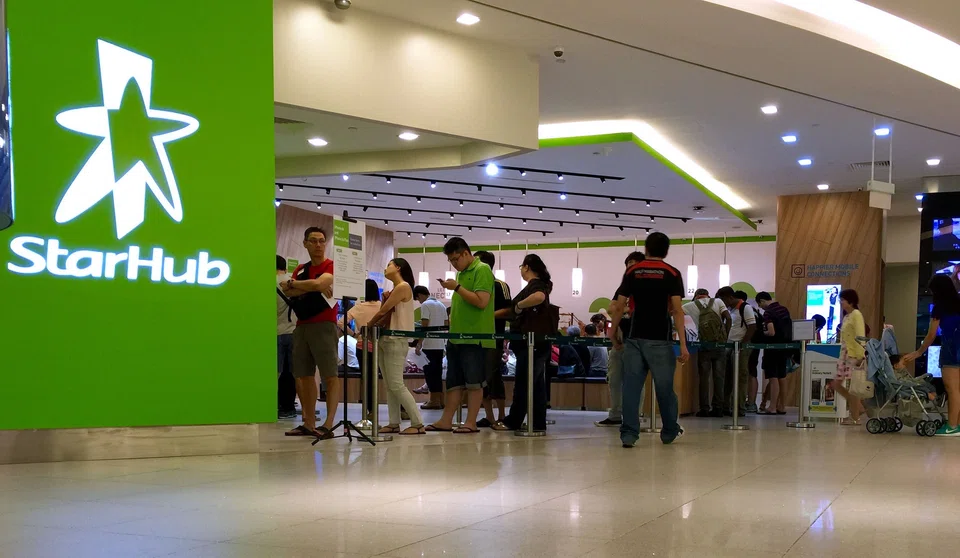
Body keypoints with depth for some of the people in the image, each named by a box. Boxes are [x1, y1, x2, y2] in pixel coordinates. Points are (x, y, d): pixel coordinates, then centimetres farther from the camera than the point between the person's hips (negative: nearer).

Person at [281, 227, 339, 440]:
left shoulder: (331, 266, 0)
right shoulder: (301, 269, 18)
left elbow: (318, 283, -18)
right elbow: (288, 292, 3)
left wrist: (292, 283, -1)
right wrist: (314, 287, -11)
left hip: (323, 325, -7)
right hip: (302, 326, 7)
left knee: (330, 375, -10)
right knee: (305, 376, 7)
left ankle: (328, 425, -15)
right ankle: (309, 424, 11)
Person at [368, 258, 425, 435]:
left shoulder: (403, 287, -11)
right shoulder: (394, 289, 18)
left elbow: (382, 311, -12)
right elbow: (383, 315, 12)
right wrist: (384, 301, -3)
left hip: (396, 341, -10)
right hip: (386, 340, 10)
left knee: (397, 385, -12)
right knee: (389, 386, 7)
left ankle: (418, 424, -12)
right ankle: (394, 423, 9)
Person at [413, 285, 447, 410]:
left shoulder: (425, 305, -9)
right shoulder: (441, 305, 16)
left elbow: (424, 326, -15)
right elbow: (446, 325, 17)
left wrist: (419, 343, -13)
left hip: (429, 344, -8)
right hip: (440, 344, 8)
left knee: (430, 372, -3)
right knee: (437, 372, 11)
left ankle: (434, 400, -2)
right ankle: (440, 400, 11)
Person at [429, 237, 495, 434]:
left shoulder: (482, 270, -9)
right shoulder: (461, 272, 18)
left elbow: (481, 301, -19)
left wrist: (457, 287, -16)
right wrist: (453, 316, 14)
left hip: (475, 337, -9)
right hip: (456, 336, 9)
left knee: (474, 381, -2)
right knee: (453, 381, 10)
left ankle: (471, 423, 1)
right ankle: (446, 421, 13)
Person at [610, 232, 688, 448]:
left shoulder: (632, 272, 6)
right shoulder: (672, 274, -1)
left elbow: (619, 307, 3)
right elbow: (676, 310, -9)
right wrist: (683, 344, -10)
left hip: (635, 337, 2)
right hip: (660, 339, -2)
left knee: (631, 387, 1)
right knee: (664, 387, 11)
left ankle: (628, 434, -5)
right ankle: (670, 431, 26)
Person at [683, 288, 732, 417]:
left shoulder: (692, 305, 9)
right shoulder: (717, 302, 10)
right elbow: (728, 318, -1)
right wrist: (725, 336, 4)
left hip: (704, 345, -1)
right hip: (720, 344, 1)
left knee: (704, 377, 4)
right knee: (719, 377, 4)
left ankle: (704, 408, 0)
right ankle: (718, 408, 4)